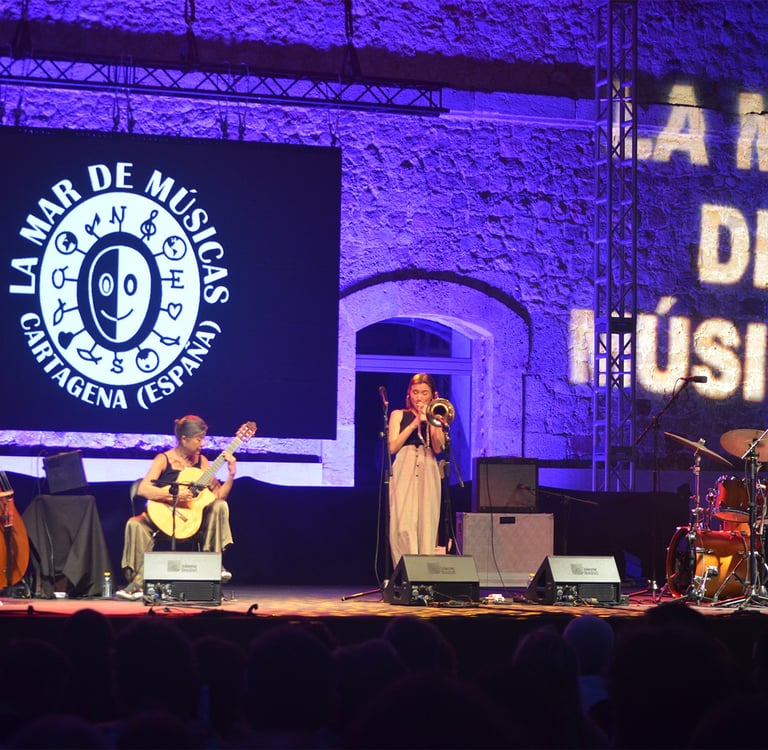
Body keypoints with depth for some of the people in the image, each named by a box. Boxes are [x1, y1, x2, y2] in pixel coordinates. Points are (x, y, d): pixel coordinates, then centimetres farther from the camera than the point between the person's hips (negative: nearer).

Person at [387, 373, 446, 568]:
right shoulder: (399, 415, 13)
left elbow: (438, 449, 1)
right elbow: (392, 447, 0)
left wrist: (431, 422, -8)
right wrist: (414, 424, -4)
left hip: (428, 473, 1)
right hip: (404, 473, -1)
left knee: (427, 523, -7)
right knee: (404, 525, -13)